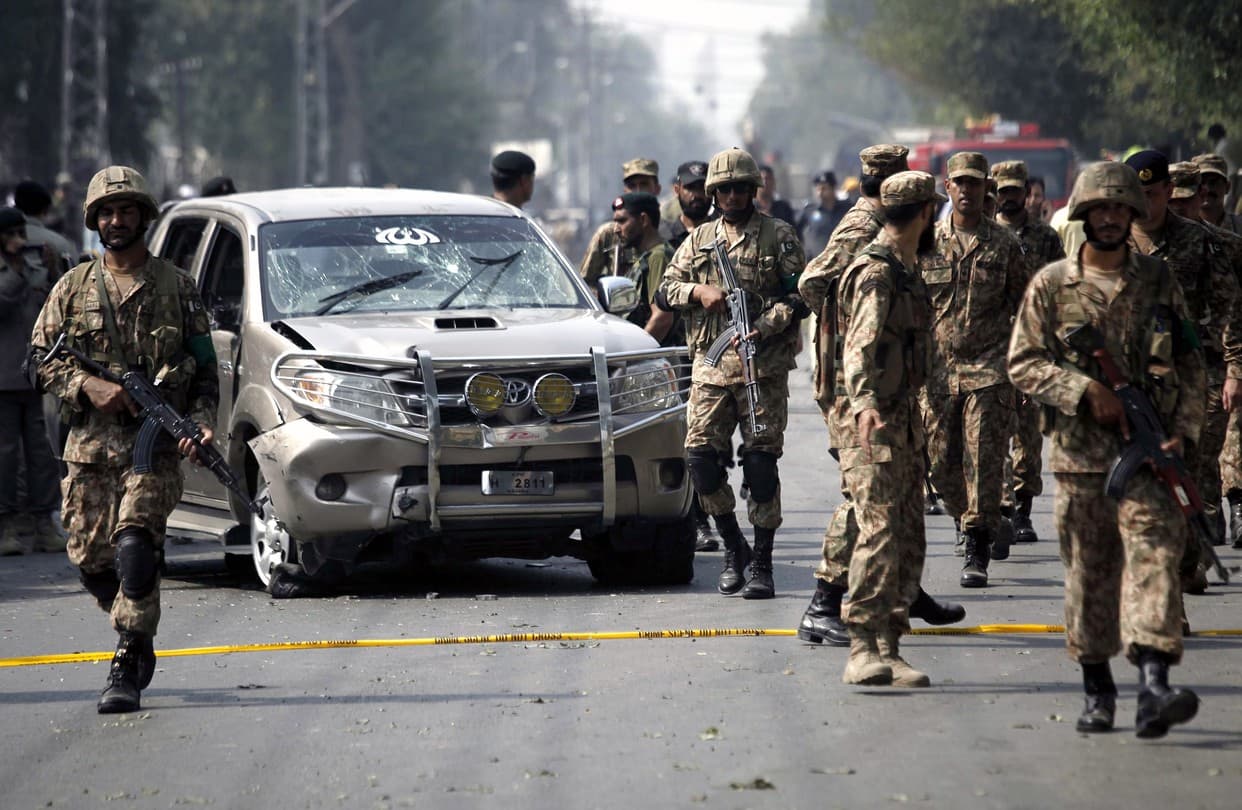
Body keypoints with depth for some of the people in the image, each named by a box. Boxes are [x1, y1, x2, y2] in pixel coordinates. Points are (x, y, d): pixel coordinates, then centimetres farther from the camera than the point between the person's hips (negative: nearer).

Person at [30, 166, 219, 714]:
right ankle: (139, 637, 30)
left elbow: (205, 368, 9)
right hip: (89, 446, 3)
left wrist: (201, 422, -8)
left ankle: (127, 669, -14)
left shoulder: (176, 288, 7)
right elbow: (40, 358, 9)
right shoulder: (73, 288, 11)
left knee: (134, 550, -19)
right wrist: (88, 387, -9)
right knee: (91, 560, 4)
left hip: (155, 447, -3)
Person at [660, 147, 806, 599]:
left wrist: (766, 327, -16)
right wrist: (699, 292, -6)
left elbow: (800, 295, -1)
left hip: (764, 365, -3)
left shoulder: (778, 236, 4)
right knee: (702, 456, -5)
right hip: (711, 364, 3)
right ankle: (733, 549, 14)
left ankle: (761, 564, 1)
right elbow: (667, 288, 15)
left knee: (761, 462, -5)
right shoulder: (699, 239, 16)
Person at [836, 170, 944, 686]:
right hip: (874, 426, -10)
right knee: (880, 533, -18)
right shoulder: (876, 273, -13)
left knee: (908, 541, 8)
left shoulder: (905, 271, 17)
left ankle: (888, 648, 10)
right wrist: (864, 401, -42)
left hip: (905, 424, 10)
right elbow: (860, 344, -26)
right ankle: (863, 648, -23)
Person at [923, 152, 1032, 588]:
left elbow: (1025, 303, 9)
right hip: (938, 370, 2)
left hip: (989, 370, -2)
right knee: (941, 461, 4)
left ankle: (976, 552, -3)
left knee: (983, 461, -8)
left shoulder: (1004, 244, 3)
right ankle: (979, 524, 27)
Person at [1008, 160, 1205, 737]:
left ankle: (1153, 688, -23)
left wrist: (1182, 429, -1)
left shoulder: (1158, 280, 8)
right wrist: (1086, 391, -13)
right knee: (1088, 572, 6)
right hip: (1080, 451, 0)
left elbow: (1189, 362, 11)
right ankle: (1096, 690, 19)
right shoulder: (1052, 284, 4)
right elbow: (1023, 362, 1)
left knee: (1154, 557, -14)